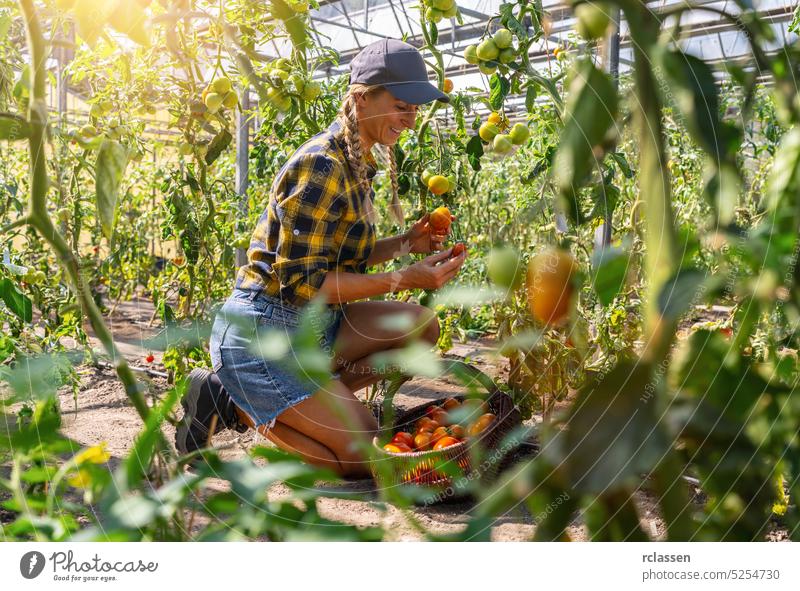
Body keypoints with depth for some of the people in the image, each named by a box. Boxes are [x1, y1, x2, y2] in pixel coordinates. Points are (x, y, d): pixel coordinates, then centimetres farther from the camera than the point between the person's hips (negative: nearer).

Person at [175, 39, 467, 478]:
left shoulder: (357, 163, 10)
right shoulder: (321, 165, -20)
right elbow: (301, 281, -23)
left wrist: (405, 243, 0)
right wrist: (406, 278, -23)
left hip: (311, 325, 9)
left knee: (421, 325, -1)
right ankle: (234, 404, 3)